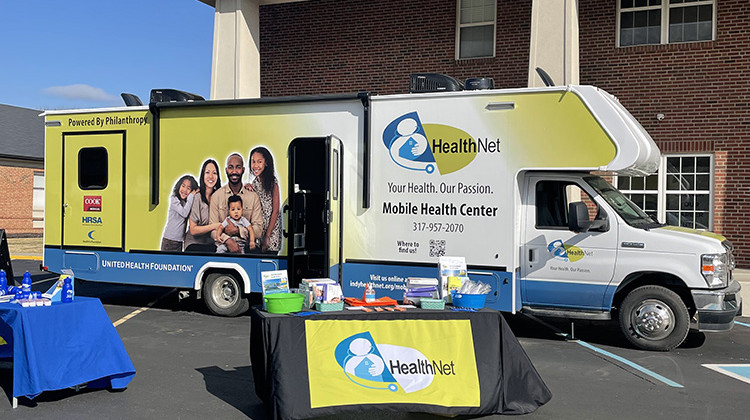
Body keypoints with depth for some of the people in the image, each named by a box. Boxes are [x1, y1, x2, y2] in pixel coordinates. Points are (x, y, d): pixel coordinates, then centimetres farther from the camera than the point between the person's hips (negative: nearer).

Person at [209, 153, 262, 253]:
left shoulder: (253, 196, 8)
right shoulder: (216, 196, 7)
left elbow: (258, 229, 4)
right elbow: (213, 228, 0)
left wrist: (237, 230, -12)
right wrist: (228, 241, -18)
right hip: (223, 245, -1)